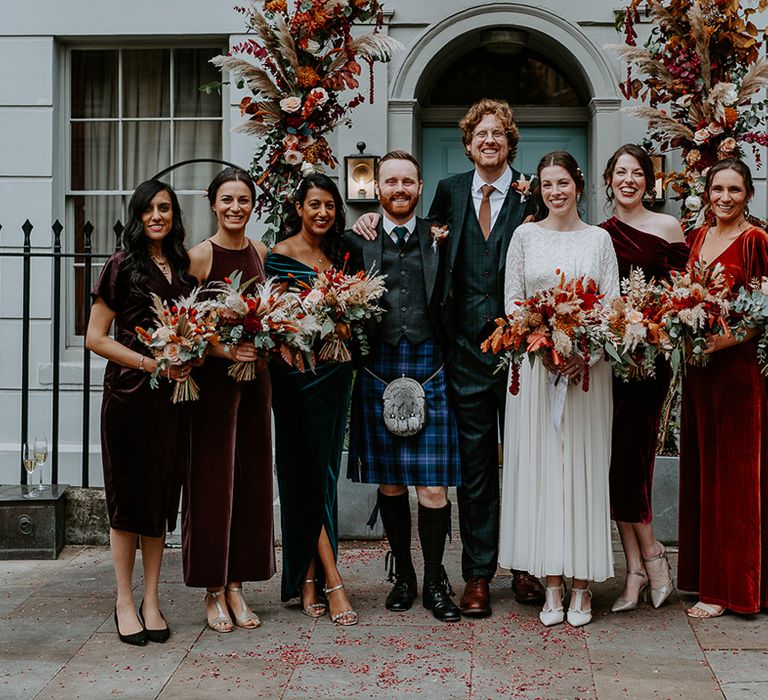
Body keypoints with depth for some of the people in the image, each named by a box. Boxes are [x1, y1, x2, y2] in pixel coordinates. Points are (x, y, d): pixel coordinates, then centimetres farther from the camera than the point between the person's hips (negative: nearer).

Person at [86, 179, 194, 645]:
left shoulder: (184, 267, 11)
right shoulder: (123, 266, -3)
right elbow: (95, 337, -5)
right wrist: (151, 363, -13)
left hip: (172, 395, 4)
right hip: (128, 393, -4)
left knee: (162, 495, 8)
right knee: (129, 497, 2)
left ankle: (151, 600, 17)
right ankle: (125, 603, 12)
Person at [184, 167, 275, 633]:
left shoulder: (261, 253, 8)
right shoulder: (201, 255, -7)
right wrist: (225, 350, -22)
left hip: (255, 373, 5)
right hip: (213, 376, -5)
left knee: (250, 478, 8)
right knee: (212, 480, 0)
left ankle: (237, 585, 19)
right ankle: (214, 590, 11)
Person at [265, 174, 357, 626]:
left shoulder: (339, 255, 13)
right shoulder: (279, 256, -5)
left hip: (335, 373, 6)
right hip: (295, 373, -6)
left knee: (322, 475, 9)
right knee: (308, 476, -3)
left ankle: (307, 579, 17)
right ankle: (332, 581, -1)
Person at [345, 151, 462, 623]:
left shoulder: (439, 238, 7)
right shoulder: (359, 241, 8)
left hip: (430, 370, -1)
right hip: (379, 372, 1)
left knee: (433, 485, -3)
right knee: (389, 483, 9)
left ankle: (435, 582, 12)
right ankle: (403, 576, 23)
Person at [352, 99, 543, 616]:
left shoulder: (531, 197, 1)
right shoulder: (450, 191, 10)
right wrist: (379, 221, 8)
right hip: (467, 346, 2)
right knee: (474, 462, 8)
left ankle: (525, 567, 22)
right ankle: (478, 573, 17)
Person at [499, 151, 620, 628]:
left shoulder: (599, 239, 8)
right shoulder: (525, 236, 8)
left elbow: (612, 305, 4)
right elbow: (512, 301, 4)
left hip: (588, 365, 0)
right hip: (536, 364, 0)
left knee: (584, 468, 0)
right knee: (541, 467, -1)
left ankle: (581, 586, 7)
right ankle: (552, 585, 6)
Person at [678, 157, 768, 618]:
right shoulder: (698, 237, 13)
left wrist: (723, 341, -22)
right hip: (697, 368, 7)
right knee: (701, 470, 11)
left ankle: (730, 586, 8)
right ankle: (704, 573, 22)